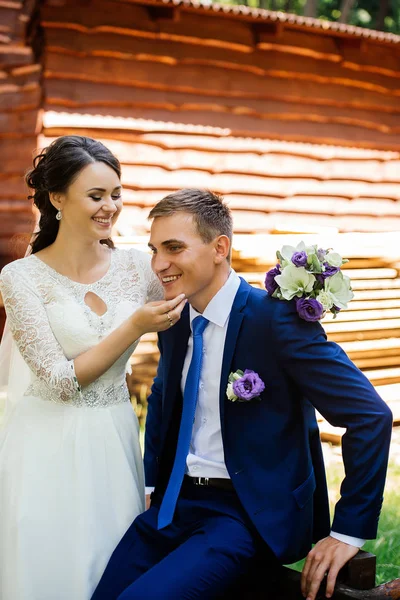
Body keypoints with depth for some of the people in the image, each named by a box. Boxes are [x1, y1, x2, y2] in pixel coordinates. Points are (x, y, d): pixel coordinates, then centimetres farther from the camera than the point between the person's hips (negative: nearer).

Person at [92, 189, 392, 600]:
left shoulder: (277, 318, -17)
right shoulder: (174, 323, 6)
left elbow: (371, 417, -18)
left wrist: (348, 533, -15)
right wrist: (151, 482, 13)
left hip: (251, 515, -7)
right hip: (174, 502, 7)